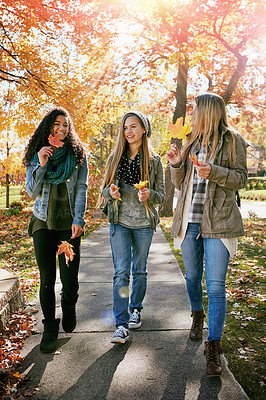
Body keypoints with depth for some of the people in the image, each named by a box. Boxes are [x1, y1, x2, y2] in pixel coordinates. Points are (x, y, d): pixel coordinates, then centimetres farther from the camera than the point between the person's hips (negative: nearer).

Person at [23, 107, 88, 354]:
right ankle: (50, 328, 19)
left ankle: (69, 306, 33)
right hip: (43, 222, 1)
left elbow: (81, 189, 0)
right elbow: (32, 192, 1)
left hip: (69, 223, -1)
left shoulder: (77, 154, 3)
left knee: (69, 279, -2)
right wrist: (41, 166, -12)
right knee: (47, 279, 1)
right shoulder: (35, 156, 6)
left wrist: (78, 220, -10)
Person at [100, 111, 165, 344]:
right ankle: (122, 325, -4)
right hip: (120, 222, 0)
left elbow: (161, 195, 2)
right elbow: (105, 189, 10)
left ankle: (136, 310, 34)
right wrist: (111, 192, -14)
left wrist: (149, 194, -20)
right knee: (121, 272, -7)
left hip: (144, 223, 0)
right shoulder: (115, 157, 6)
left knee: (139, 270, 12)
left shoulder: (154, 160, 1)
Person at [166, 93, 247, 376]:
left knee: (215, 286, -7)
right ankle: (197, 316, 42)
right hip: (189, 221, 5)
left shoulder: (232, 140, 1)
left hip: (217, 223, -5)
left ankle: (213, 346, 2)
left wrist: (213, 171, -18)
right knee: (192, 277, 16)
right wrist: (176, 164, -4)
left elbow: (240, 178, -2)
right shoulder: (192, 142, 14)